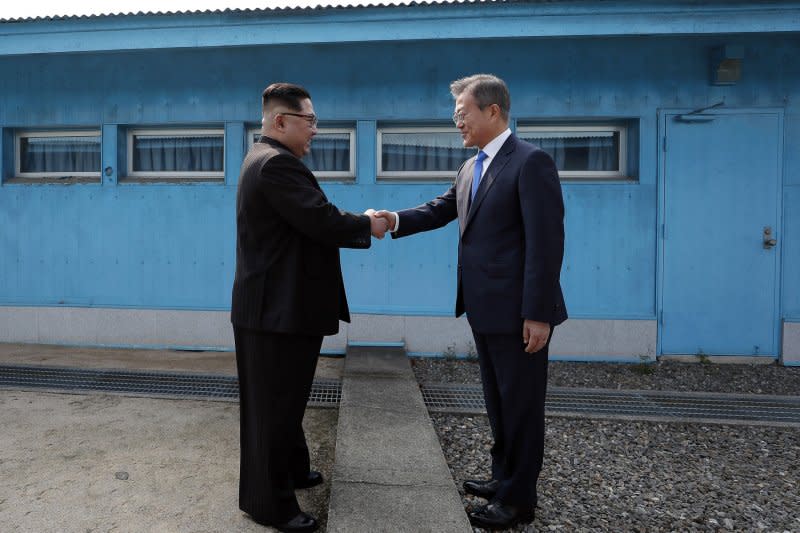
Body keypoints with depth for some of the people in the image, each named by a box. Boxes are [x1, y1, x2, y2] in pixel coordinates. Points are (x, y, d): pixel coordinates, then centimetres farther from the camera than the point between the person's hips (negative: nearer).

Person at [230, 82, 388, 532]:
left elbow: (311, 220, 12)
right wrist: (366, 225, -8)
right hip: (278, 309, -11)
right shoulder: (277, 163, -20)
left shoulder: (268, 159, 16)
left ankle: (291, 469, 39)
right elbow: (322, 222, -26)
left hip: (278, 305, 11)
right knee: (274, 406, 1)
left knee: (286, 399, 22)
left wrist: (355, 223, 3)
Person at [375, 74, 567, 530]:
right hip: (485, 310, 9)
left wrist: (538, 314, -21)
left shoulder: (532, 162, -14)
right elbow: (442, 209, 17)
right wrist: (396, 219, -1)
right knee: (499, 402, 20)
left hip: (518, 312, -8)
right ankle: (504, 478, 38)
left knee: (522, 406, 7)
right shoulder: (471, 168, 13)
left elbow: (546, 242, -19)